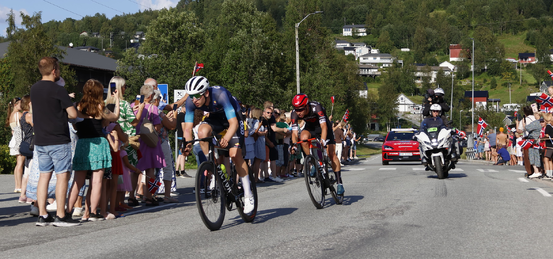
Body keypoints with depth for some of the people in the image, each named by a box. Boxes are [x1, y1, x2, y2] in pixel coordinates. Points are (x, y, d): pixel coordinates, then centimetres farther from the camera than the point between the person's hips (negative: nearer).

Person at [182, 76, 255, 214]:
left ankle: (248, 196, -6)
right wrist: (188, 144, -42)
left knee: (235, 154, -16)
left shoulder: (220, 95, -38)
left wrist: (226, 139, -58)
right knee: (202, 131, -29)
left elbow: (234, 123, -41)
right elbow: (188, 128, -22)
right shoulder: (191, 102, -25)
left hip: (233, 117, -4)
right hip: (215, 118, 4)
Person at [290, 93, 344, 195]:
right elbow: (294, 132, -22)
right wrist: (294, 145, -40)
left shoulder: (316, 107, -36)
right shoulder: (294, 114, -24)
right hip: (310, 127, 3)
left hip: (323, 126, -3)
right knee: (303, 137, -32)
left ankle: (339, 183, -6)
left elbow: (324, 126, -42)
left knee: (332, 154, -11)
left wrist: (323, 140, -57)